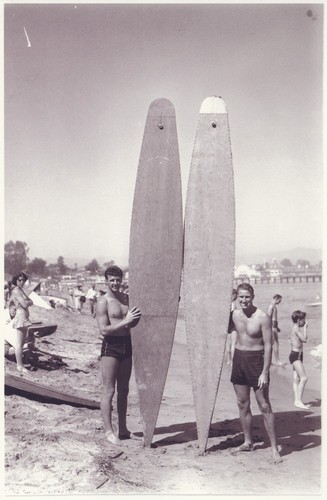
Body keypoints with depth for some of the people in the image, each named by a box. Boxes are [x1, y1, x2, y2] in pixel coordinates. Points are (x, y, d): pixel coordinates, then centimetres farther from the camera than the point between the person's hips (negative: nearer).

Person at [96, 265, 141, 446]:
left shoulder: (126, 298, 10)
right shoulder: (103, 301, -8)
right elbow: (104, 329, -16)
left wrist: (136, 317, -8)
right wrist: (126, 321, -22)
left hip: (126, 345, 6)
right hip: (111, 346, -6)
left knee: (123, 390, 13)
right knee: (109, 390, 0)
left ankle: (123, 429, 23)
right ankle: (108, 431, 9)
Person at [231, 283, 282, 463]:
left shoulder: (262, 317, -15)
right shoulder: (235, 314, 3)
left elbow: (268, 346, -15)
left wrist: (265, 372, -17)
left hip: (256, 360, -6)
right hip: (239, 358, 6)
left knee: (264, 406, -2)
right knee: (242, 404, 12)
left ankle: (274, 448, 7)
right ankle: (248, 442, 26)